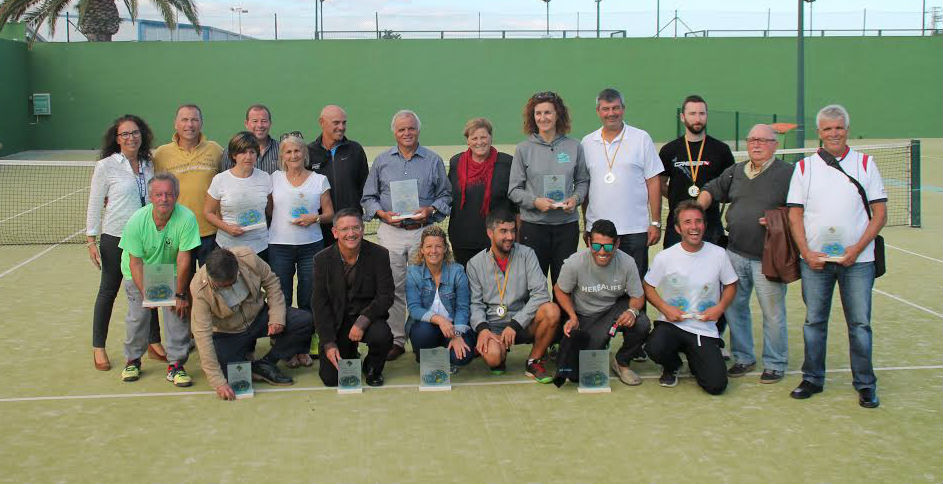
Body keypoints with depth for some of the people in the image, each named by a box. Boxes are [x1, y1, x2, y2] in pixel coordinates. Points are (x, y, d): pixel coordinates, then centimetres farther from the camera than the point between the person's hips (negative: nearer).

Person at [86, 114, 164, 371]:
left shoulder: (149, 165, 5)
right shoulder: (106, 166, -8)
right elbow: (94, 204, -5)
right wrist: (91, 240, -7)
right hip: (115, 237, -4)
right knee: (108, 292, 8)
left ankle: (154, 342, 22)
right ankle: (98, 348, 20)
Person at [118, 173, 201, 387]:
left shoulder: (187, 219, -29)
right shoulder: (137, 221, -25)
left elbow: (183, 259, -24)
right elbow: (135, 261, -17)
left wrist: (180, 294, -18)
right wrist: (145, 293, -23)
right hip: (140, 274, 0)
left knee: (178, 314, -10)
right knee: (138, 316, -1)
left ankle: (176, 365, 2)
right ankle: (132, 360, 22)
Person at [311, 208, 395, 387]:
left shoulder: (379, 255, -8)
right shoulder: (323, 259, -5)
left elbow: (386, 296, -9)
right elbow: (319, 304, -4)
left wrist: (363, 320, -26)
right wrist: (328, 343, -12)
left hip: (368, 317, -1)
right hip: (336, 321, 1)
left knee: (382, 336, -34)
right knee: (331, 378, -10)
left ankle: (372, 369, 3)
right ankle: (350, 355, 27)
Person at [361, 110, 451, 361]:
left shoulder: (433, 161, 8)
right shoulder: (382, 161, 11)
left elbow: (445, 195, 10)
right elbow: (368, 197, 13)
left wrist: (430, 210, -8)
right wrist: (382, 213, -6)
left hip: (423, 231, -1)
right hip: (391, 232, 1)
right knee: (393, 288, -1)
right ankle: (395, 340, 7)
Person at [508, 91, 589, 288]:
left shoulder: (574, 147, 5)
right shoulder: (523, 149, 1)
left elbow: (583, 181, 15)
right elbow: (514, 190, 1)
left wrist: (576, 198, -5)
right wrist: (535, 201, -15)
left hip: (567, 225, 1)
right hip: (533, 225, -1)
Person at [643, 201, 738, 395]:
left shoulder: (718, 254, -2)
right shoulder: (664, 258, -7)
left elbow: (731, 285, 10)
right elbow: (648, 287, 5)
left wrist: (720, 308, -7)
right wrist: (665, 308, -11)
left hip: (705, 329, 1)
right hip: (671, 323, -1)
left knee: (716, 385, -13)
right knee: (655, 349, -35)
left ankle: (695, 359, 24)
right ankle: (671, 367, 6)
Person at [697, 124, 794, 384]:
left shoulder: (788, 173, -5)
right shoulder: (735, 172, 13)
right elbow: (711, 191, 25)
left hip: (768, 257, -5)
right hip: (735, 253, 5)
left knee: (772, 312, 2)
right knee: (734, 307, 11)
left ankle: (775, 364, 17)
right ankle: (743, 357, 26)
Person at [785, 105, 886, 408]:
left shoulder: (865, 164, 5)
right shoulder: (804, 167, 8)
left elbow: (880, 214, 2)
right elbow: (795, 214, 5)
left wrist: (857, 249, -10)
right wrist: (806, 252, -7)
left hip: (857, 259, -1)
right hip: (814, 259, 1)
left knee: (860, 323, 0)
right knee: (814, 321, 7)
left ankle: (865, 385, 11)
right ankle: (813, 378, 19)